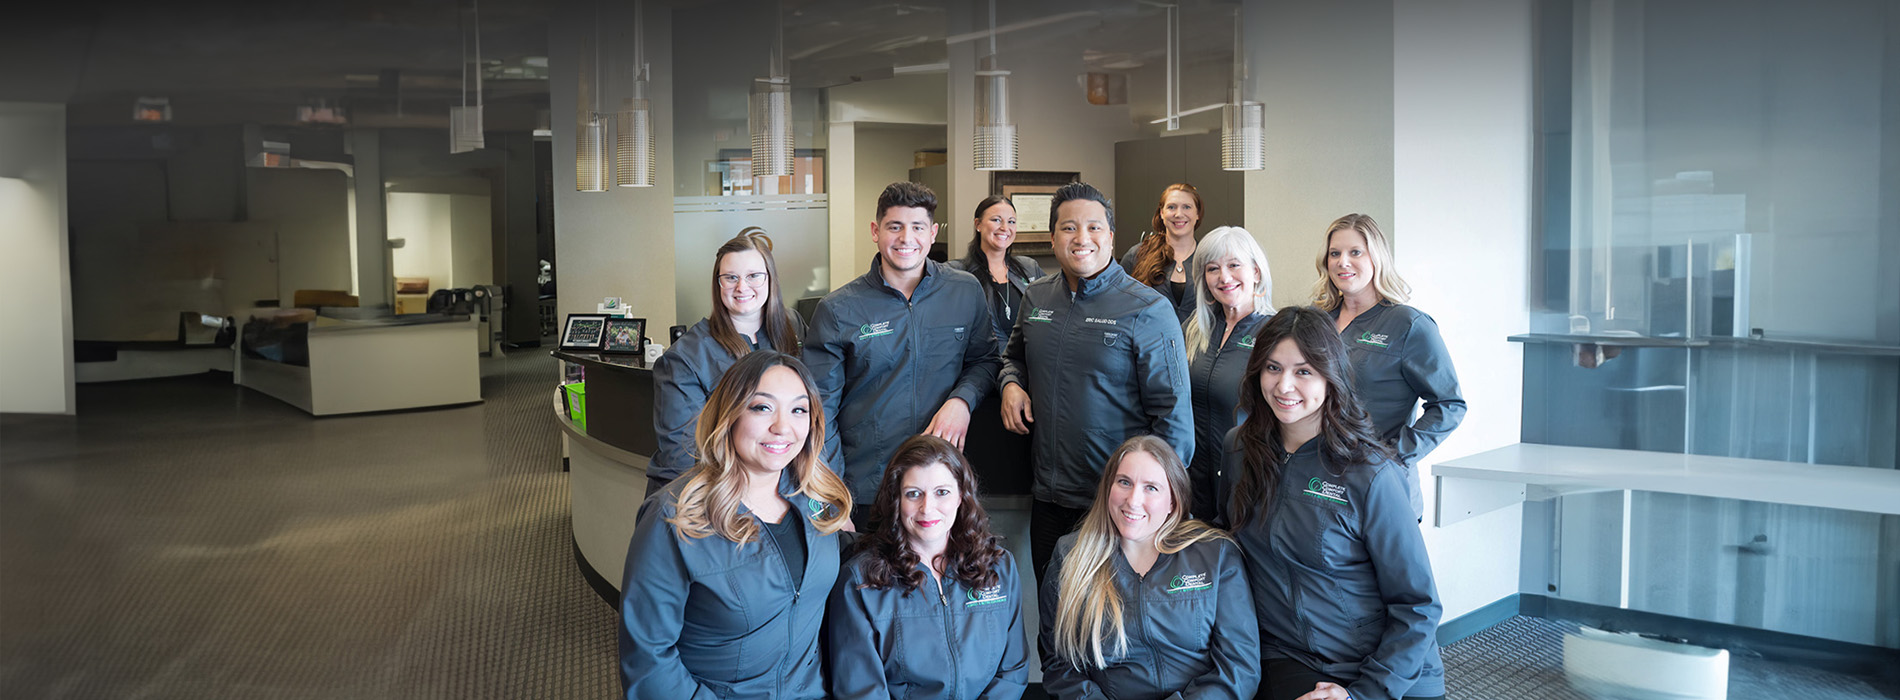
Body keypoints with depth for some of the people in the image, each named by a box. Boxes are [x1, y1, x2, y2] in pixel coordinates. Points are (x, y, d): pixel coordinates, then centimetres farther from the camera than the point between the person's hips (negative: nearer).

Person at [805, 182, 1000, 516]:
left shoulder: (967, 292, 2)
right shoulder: (838, 309, -4)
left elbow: (984, 360, 15)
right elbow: (820, 407, -1)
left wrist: (962, 400, -7)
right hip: (864, 486, -2)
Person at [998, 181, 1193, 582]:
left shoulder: (1147, 310, -10)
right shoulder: (1036, 297, 7)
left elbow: (1173, 412, -11)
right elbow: (1015, 355, 26)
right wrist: (1011, 384, 3)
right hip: (1048, 498, 5)